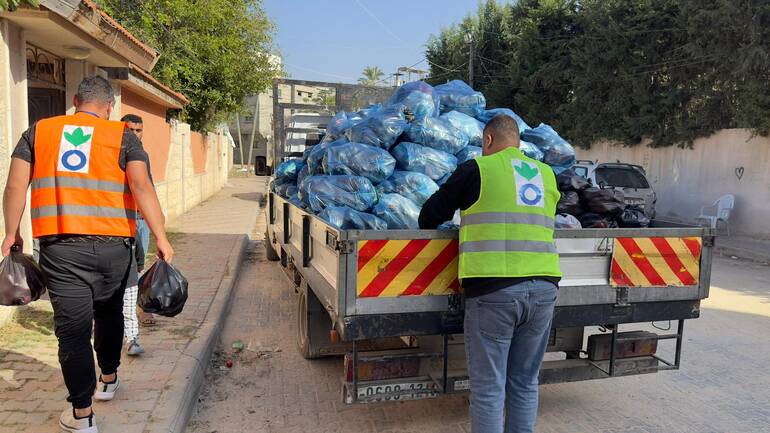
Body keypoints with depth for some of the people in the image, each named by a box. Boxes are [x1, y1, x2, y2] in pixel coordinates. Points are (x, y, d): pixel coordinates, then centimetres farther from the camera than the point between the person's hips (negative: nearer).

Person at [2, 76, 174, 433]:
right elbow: (141, 185, -10)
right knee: (109, 314, 22)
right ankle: (108, 380, 42)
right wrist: (161, 238, -12)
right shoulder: (121, 136, 3)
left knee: (72, 328, 4)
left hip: (60, 247, 0)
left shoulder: (38, 132, 9)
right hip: (112, 246, 1)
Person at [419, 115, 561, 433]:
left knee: (488, 386, 5)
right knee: (525, 382, 18)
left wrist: (427, 226, 29)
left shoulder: (477, 169, 2)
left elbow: (430, 214, 8)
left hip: (494, 290, -5)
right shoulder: (547, 175, 16)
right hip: (543, 287, 5)